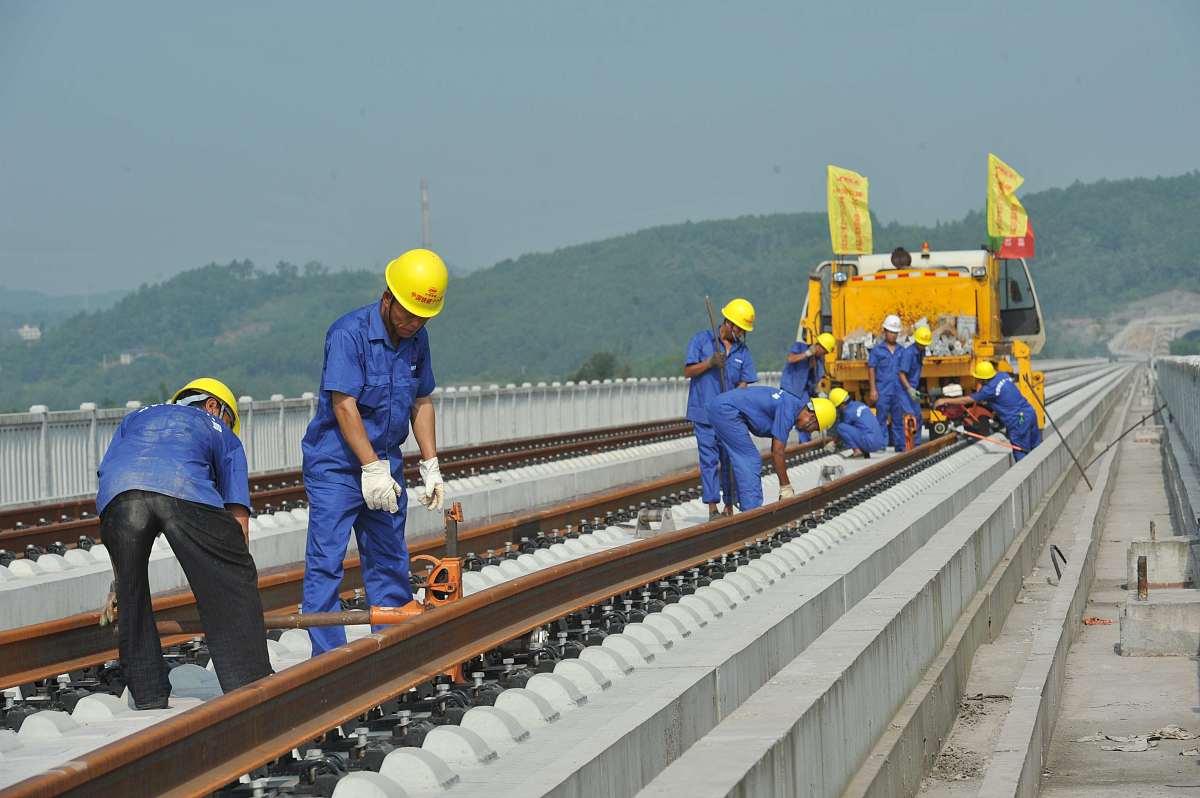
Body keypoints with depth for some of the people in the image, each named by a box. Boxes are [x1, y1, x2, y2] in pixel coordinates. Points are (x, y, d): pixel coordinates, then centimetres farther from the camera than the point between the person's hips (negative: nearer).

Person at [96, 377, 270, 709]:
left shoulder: (137, 417, 42)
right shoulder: (223, 434, 35)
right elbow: (238, 516, 27)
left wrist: (119, 576, 36)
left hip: (117, 492, 2)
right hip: (186, 492, -2)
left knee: (131, 596, 19)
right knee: (233, 584, 12)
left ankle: (149, 700, 22)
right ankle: (249, 689, 7)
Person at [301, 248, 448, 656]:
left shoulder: (417, 338, 4)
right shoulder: (349, 333, -18)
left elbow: (421, 402, 13)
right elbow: (344, 406, -22)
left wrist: (431, 466, 8)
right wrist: (372, 468, -25)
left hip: (386, 465, 7)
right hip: (335, 465, -7)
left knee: (389, 558, 11)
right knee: (326, 560, -8)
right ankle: (327, 657, -7)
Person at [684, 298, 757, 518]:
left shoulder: (743, 352, 9)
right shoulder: (702, 340, 0)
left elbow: (743, 385, 4)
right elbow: (688, 371, -2)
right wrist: (710, 362, -18)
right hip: (704, 413, -3)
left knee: (730, 460, 3)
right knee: (709, 460, -5)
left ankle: (729, 507, 10)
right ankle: (712, 508, -4)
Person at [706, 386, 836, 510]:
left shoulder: (793, 404, 12)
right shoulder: (787, 411, -17)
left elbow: (776, 451, 20)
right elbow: (777, 452, -16)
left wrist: (784, 487, 22)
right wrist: (786, 487, -8)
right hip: (726, 410, -10)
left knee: (742, 462, 13)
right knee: (750, 461, -8)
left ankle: (748, 509, 14)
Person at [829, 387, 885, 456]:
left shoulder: (848, 412, -8)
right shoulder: (859, 404, 16)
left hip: (870, 443, -9)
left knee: (841, 427, -8)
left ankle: (857, 450, -10)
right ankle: (865, 452, 14)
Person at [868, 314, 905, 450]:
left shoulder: (901, 350, 13)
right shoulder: (877, 349, 2)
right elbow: (871, 369, -1)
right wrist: (873, 390, -8)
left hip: (898, 391, 4)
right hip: (883, 391, -4)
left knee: (898, 419, 6)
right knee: (881, 419, -4)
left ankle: (900, 446, 10)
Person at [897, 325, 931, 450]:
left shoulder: (921, 351, 7)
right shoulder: (908, 353, -21)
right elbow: (902, 374, -23)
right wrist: (909, 389, -32)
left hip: (913, 388, 9)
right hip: (904, 388, -9)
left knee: (918, 416, 12)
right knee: (910, 416, -17)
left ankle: (917, 444, 20)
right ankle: (905, 445, -17)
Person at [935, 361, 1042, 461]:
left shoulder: (990, 389, -15)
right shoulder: (1004, 375, 6)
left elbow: (966, 400, -7)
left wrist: (945, 401, 2)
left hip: (1018, 420, -8)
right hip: (1030, 411, 8)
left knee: (1020, 453, 1)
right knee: (1036, 448, 15)